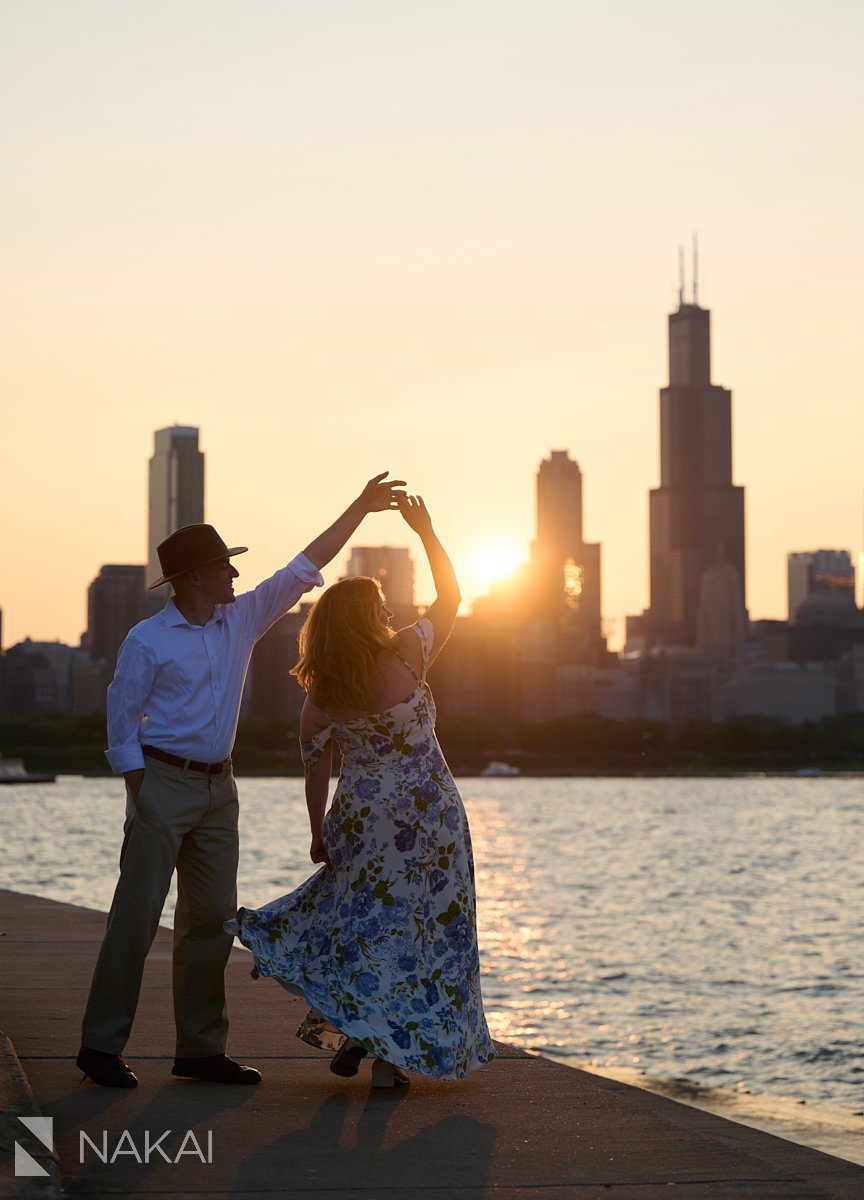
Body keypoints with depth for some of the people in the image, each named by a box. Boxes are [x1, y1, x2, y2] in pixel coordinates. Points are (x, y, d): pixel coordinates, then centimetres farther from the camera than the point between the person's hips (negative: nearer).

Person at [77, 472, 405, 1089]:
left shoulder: (242, 620, 8)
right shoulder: (148, 640, -7)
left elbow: (303, 569, 11)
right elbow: (122, 718, -5)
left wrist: (360, 508, 9)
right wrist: (139, 794, -9)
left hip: (219, 788, 6)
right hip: (163, 780, -6)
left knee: (212, 918, 6)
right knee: (136, 916, -6)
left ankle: (202, 1048, 13)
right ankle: (102, 1044, -1)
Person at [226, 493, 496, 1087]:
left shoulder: (320, 693, -3)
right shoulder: (406, 656, -12)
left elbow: (315, 766, 1)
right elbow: (450, 597, -1)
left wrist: (319, 833, 11)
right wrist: (426, 530, 5)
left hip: (363, 816, 3)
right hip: (427, 811, -3)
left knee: (362, 922, 18)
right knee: (417, 928, 5)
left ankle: (351, 1035, 16)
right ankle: (394, 1055, 8)